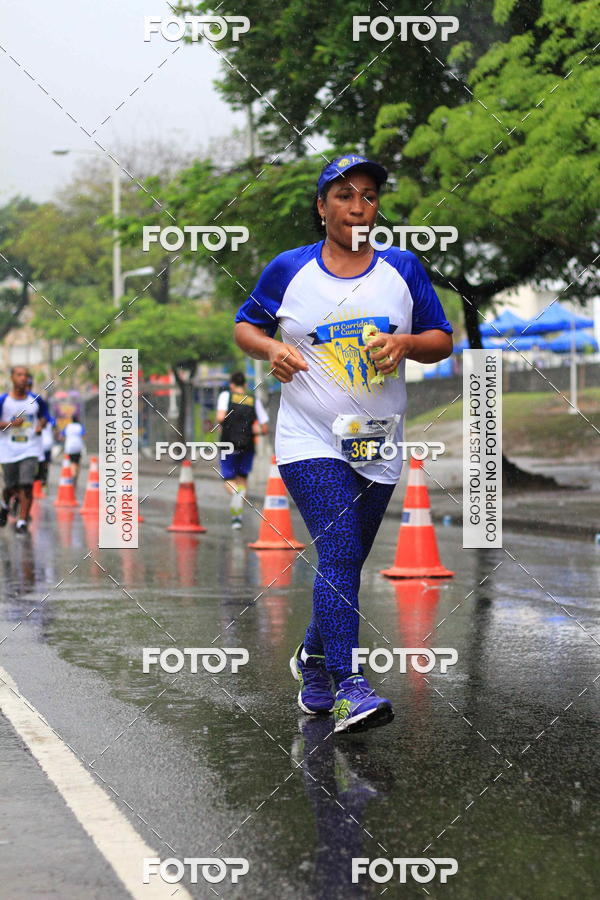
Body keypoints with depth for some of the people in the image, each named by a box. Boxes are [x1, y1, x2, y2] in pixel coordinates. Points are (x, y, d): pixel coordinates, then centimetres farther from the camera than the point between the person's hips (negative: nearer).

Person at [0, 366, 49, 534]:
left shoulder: (36, 400, 2)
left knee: (27, 485, -12)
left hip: (30, 449, 0)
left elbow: (44, 415, 18)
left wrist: (41, 425, -3)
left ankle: (22, 522, -5)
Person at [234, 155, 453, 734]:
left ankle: (313, 658, 35)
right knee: (338, 555, -19)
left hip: (378, 446, 3)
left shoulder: (402, 268, 6)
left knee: (345, 564, 12)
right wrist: (273, 349, -10)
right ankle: (347, 686, -22)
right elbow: (245, 326, 12)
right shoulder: (288, 269, 2)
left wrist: (406, 343, -13)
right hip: (310, 440, -3)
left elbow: (443, 340, 8)